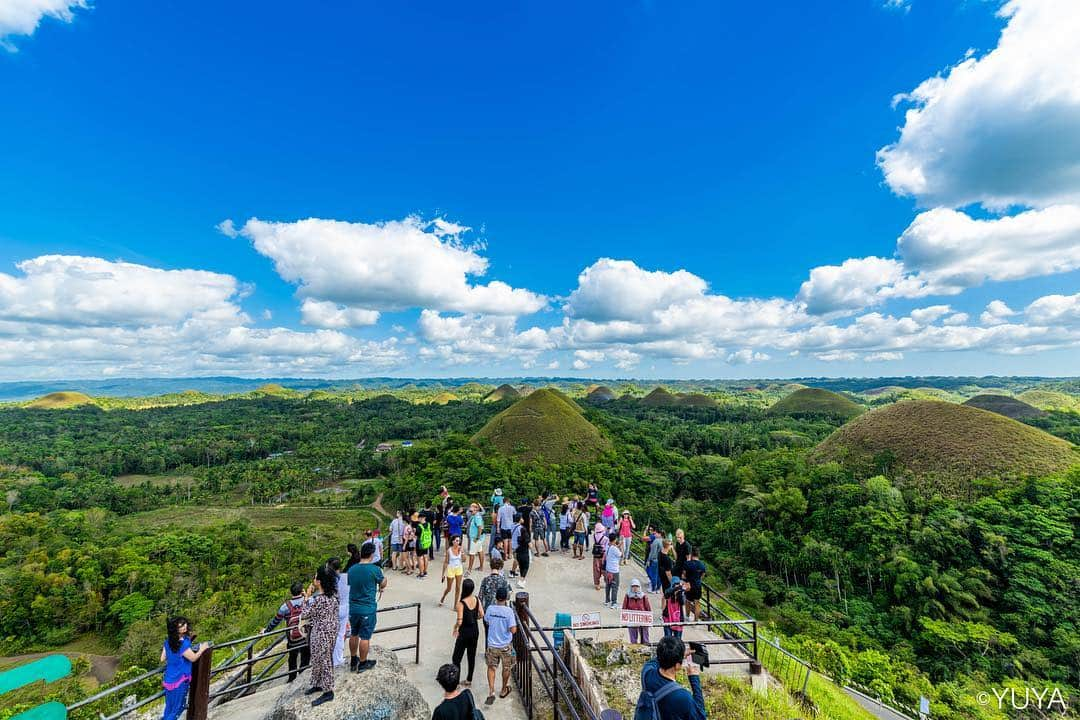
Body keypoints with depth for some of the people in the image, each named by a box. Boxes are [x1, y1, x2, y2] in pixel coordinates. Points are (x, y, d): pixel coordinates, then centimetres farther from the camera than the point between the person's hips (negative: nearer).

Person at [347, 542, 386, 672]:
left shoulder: (351, 569, -3)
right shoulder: (375, 569, -19)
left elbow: (350, 584, 13)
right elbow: (383, 585, -3)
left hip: (353, 608, 6)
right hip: (368, 609, -5)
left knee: (353, 635, 21)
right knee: (365, 637, 9)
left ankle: (353, 661, 35)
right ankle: (362, 664, 23)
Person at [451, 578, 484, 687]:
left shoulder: (461, 603, -23)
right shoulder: (476, 600, -9)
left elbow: (459, 621, -23)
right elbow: (481, 615, -2)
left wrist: (455, 628, -3)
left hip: (464, 632, -5)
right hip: (475, 631, 6)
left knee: (456, 658, 11)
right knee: (472, 656, 20)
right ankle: (469, 680, 33)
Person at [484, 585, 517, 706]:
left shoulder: (490, 609, -12)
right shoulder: (508, 611, -23)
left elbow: (487, 622, 6)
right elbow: (513, 630, -23)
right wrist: (513, 625, -3)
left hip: (492, 645, 2)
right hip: (505, 645, -2)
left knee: (491, 668, 20)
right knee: (506, 668, 21)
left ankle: (491, 692, 8)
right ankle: (504, 690, 38)